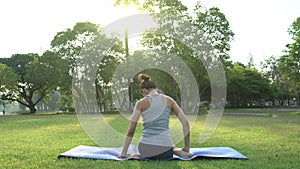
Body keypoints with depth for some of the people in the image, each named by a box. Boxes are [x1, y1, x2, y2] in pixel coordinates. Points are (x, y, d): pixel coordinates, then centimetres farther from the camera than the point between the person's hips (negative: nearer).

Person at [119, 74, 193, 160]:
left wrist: (123, 153, 9)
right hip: (164, 150, 1)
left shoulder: (141, 103, 1)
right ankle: (175, 151, 4)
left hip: (146, 148, 0)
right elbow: (185, 123, 5)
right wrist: (187, 147, 12)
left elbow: (131, 130, 0)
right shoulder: (169, 100, 7)